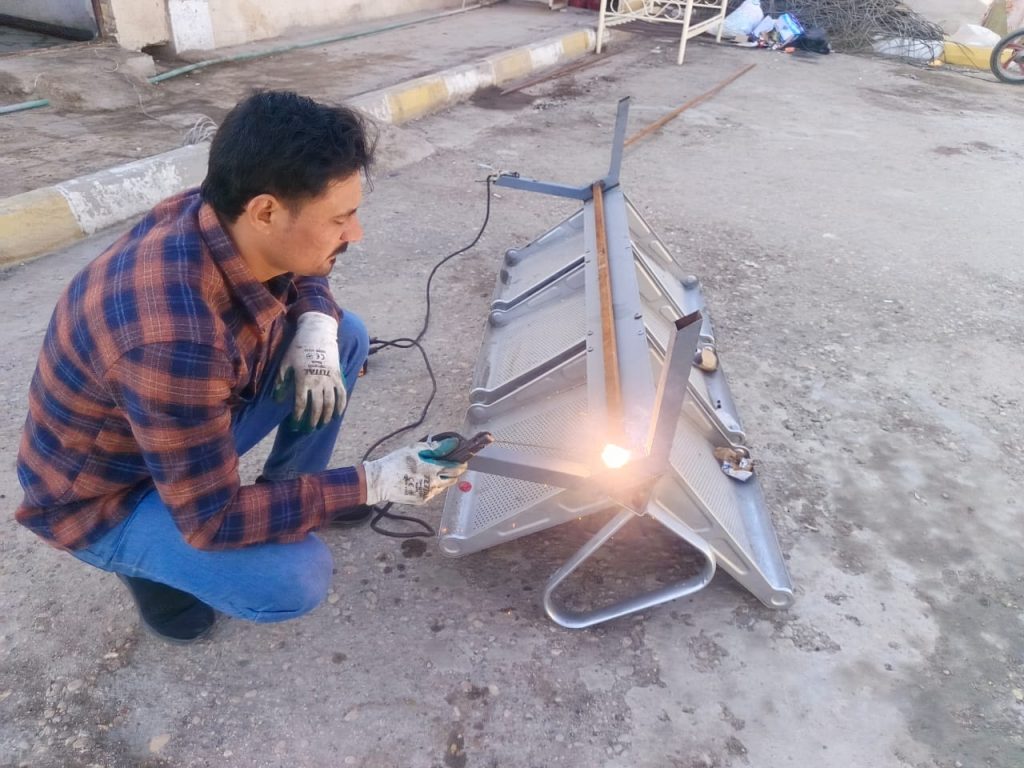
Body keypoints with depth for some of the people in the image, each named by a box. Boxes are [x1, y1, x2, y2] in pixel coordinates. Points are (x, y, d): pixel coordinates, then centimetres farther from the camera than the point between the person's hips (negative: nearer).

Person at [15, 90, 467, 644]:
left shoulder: (222, 219, -19)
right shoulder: (176, 341, -41)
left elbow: (305, 276, 6)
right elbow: (212, 520, -31)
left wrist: (316, 329, -17)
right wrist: (374, 484, -28)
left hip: (199, 419, 7)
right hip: (104, 496, -7)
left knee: (347, 336, -3)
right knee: (296, 578, -27)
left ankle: (290, 494, 14)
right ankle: (154, 561, 4)